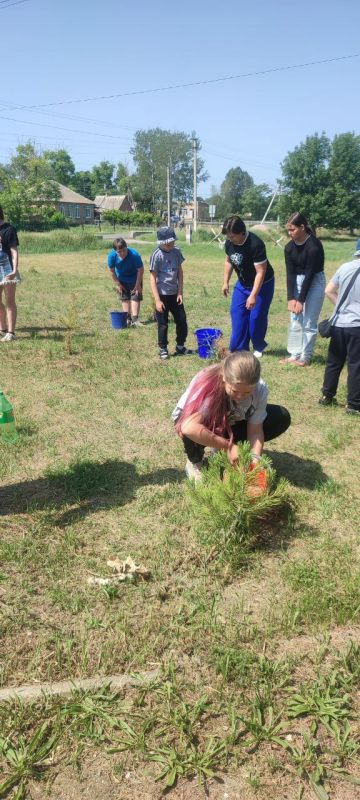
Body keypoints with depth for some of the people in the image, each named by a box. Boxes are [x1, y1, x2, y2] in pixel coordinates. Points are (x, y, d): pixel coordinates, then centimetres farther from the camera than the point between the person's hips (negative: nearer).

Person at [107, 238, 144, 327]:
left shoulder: (134, 255, -36)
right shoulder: (112, 256, -29)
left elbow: (140, 270, -23)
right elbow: (112, 271, -12)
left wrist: (138, 284, -17)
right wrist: (117, 284, -6)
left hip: (134, 278, -2)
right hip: (122, 279, 2)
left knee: (135, 297, -8)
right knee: (125, 298, 9)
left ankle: (135, 318, -6)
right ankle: (127, 318, 19)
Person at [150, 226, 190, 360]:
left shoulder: (176, 252, 0)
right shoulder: (156, 255, -14)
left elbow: (180, 272, 8)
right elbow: (153, 278, -13)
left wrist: (180, 292, 1)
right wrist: (157, 300, -16)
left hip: (175, 294, 5)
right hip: (162, 295, -5)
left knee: (182, 321, 9)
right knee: (163, 324, 4)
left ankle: (180, 347, 25)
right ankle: (163, 350, 18)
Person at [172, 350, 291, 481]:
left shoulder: (260, 389, -26)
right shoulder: (208, 384, -39)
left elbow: (255, 430, -19)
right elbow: (188, 427, -50)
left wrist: (255, 459, -35)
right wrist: (228, 445, -44)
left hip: (229, 423, 5)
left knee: (282, 418, -14)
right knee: (195, 430, -41)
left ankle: (222, 451, 0)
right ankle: (194, 463, -6)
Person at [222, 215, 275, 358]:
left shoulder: (256, 244, -32)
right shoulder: (229, 242, -12)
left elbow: (261, 272, -31)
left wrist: (253, 295, -32)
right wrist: (226, 282, 8)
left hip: (262, 284, -6)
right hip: (242, 283, 6)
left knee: (257, 316, -4)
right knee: (237, 313, 0)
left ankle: (258, 347, 18)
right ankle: (240, 348, 7)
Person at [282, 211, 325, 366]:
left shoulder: (314, 245, -23)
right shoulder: (290, 247, -4)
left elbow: (310, 274, -23)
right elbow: (290, 273, -6)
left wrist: (301, 300, -22)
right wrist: (291, 298, -16)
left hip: (314, 283, -6)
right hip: (298, 282, 6)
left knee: (309, 323, -4)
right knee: (295, 321, 8)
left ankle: (305, 357, 6)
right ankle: (294, 354, 16)